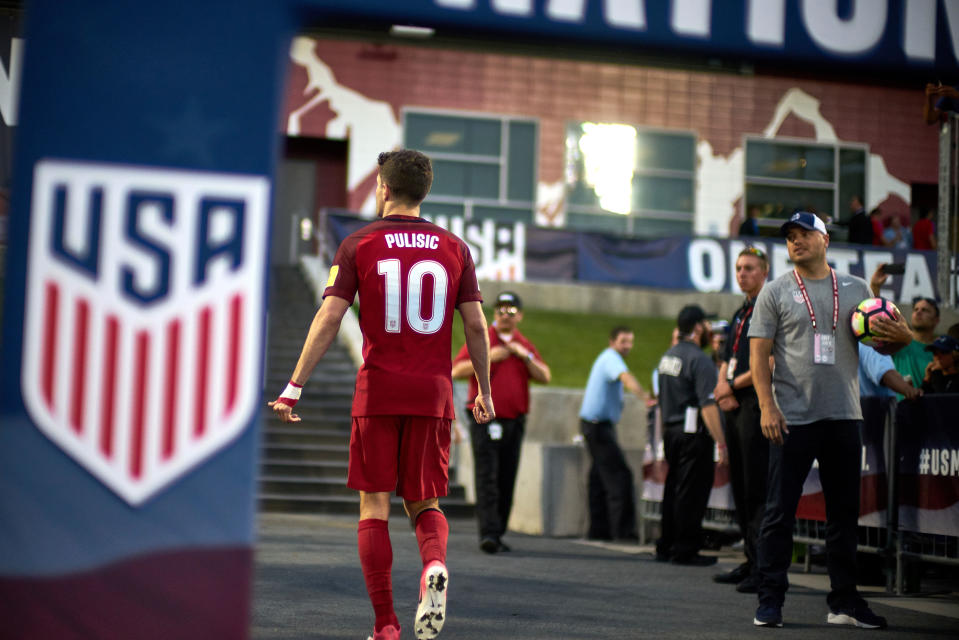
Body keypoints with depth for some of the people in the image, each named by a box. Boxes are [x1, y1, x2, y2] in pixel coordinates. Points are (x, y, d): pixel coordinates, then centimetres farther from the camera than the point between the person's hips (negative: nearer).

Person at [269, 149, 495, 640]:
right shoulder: (453, 248, 7)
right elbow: (476, 325, 5)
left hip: (378, 391, -2)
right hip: (433, 394, 2)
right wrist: (484, 392, 15)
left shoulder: (359, 244, 0)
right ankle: (434, 566, -19)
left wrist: (293, 387, -4)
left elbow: (328, 318, -7)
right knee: (424, 503, 13)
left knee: (374, 507, 4)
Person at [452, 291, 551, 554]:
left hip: (515, 422, 4)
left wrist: (525, 355, -8)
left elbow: (545, 377, 5)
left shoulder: (525, 345, 15)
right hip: (485, 421, -4)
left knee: (506, 482, 5)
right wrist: (487, 358, -15)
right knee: (487, 479, -13)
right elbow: (457, 370, -6)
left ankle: (498, 535, 11)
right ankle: (488, 534, -20)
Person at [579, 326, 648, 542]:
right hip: (598, 425, -11)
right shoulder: (612, 359, -14)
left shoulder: (605, 358, 18)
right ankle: (623, 530, -17)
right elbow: (626, 378, -34)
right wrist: (643, 396, -50)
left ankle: (598, 529, 12)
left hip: (595, 424, 11)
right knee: (619, 475, -13)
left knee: (600, 476, 10)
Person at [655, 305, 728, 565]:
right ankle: (685, 550, 0)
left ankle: (666, 546, 21)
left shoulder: (667, 357, 13)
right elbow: (707, 406, -20)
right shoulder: (699, 360, -15)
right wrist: (721, 442, -19)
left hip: (670, 430, 9)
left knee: (673, 491, 15)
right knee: (691, 493, -3)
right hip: (693, 433, -8)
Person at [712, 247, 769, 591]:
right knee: (740, 487, 9)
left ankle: (765, 568, -9)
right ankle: (750, 562, 15)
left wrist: (733, 385, -9)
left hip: (759, 404, -9)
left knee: (758, 488, -10)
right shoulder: (740, 314, 21)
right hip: (735, 407, 9)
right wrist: (723, 390, 2)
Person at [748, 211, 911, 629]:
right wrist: (767, 406, -14)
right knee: (780, 513, -2)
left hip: (844, 418, 3)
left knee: (844, 513, 9)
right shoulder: (776, 292, 3)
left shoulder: (856, 290, 11)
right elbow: (759, 353, -2)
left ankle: (844, 602, 18)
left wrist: (901, 338, -9)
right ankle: (770, 601, 4)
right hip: (793, 419, -3)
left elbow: (882, 343, 15)